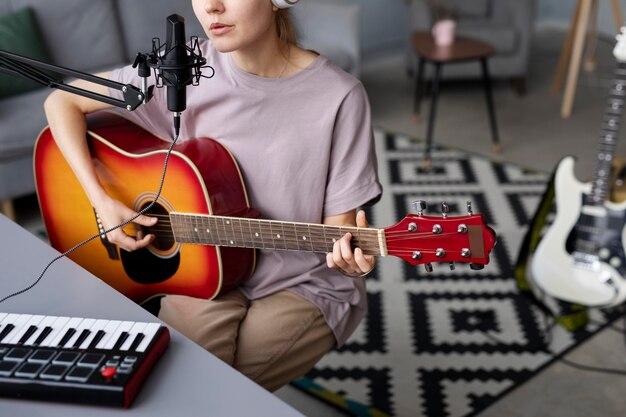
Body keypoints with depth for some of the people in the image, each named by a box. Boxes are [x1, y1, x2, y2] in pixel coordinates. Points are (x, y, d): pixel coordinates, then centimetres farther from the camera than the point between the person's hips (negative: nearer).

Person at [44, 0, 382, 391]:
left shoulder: (338, 96, -16)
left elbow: (338, 224, -11)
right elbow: (62, 101, -1)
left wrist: (350, 257, -34)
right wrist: (103, 202, -12)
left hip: (305, 283, -2)